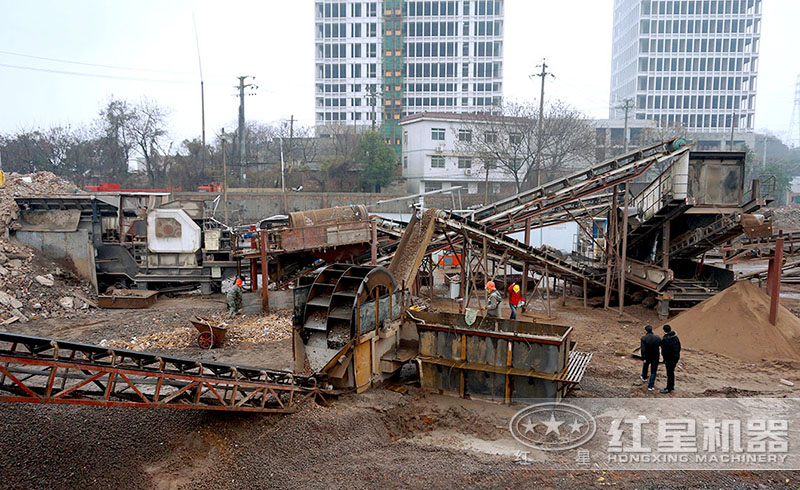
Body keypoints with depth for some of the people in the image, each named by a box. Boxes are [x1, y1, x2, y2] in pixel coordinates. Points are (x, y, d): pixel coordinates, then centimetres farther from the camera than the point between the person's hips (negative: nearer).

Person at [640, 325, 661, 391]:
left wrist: (644, 358, -16)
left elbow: (643, 349, -19)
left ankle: (644, 377, 53)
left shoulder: (644, 338, -15)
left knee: (645, 365, 30)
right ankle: (651, 386, 3)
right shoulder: (656, 337, -9)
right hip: (655, 357, 0)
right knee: (653, 371, 7)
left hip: (647, 356, 0)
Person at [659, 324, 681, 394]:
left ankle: (669, 389, 11)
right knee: (671, 372, 20)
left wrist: (665, 360, -10)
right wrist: (677, 355, 19)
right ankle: (672, 386, 31)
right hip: (676, 357, 8)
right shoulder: (675, 337, 2)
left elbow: (664, 351, -21)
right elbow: (679, 347, 10)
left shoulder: (665, 340, -23)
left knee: (669, 373, 2)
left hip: (670, 359, -8)